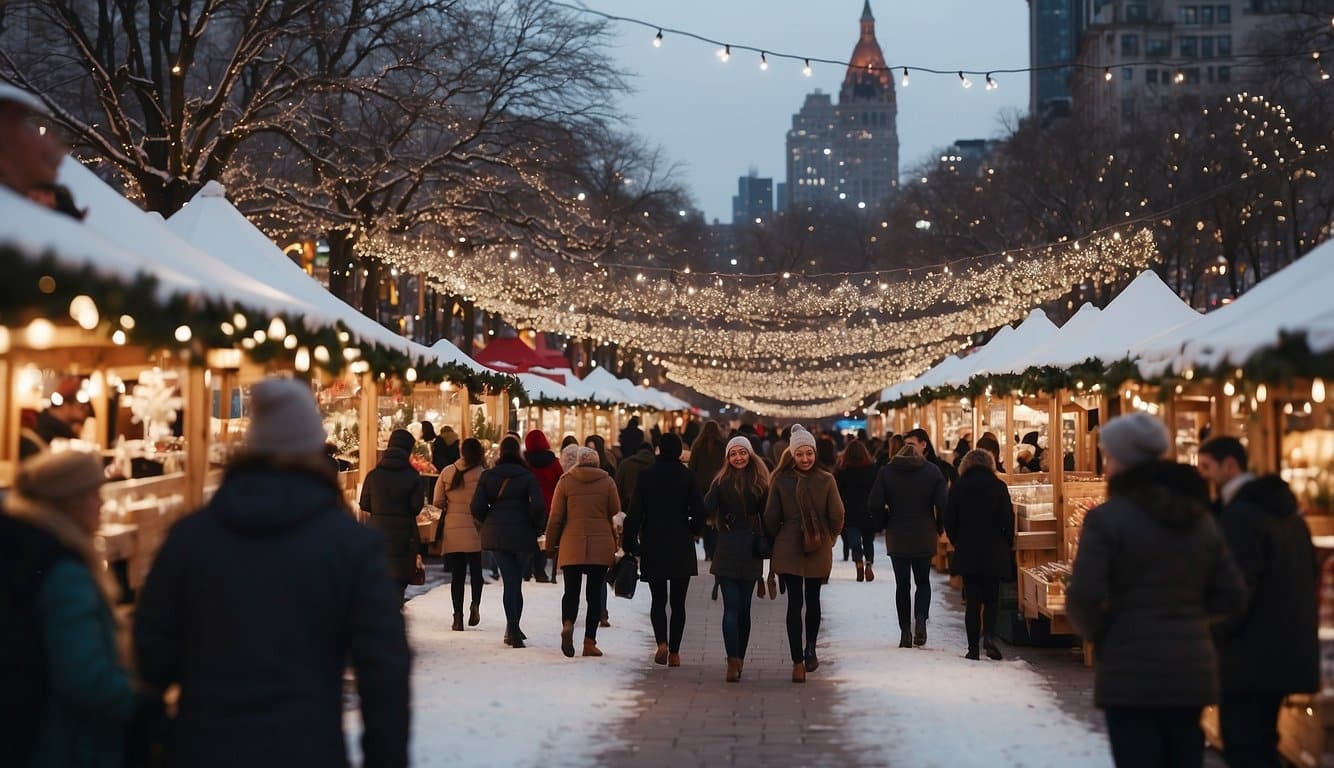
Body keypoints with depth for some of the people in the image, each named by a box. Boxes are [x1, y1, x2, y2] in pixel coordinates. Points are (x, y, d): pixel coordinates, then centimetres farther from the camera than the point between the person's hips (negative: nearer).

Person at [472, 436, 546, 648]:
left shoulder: (488, 476, 2)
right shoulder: (528, 476, -5)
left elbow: (477, 507, -4)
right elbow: (538, 506, -14)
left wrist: (488, 523, 13)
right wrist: (538, 527, 2)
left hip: (496, 535, 2)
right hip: (523, 535, -2)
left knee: (510, 581, 2)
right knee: (516, 580, 12)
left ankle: (513, 629, -9)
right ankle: (513, 629, 16)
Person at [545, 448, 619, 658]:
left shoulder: (565, 481, 2)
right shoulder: (607, 482, 4)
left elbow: (555, 517, 3)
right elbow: (616, 515, 5)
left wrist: (551, 545, 12)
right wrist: (615, 545, 14)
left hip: (571, 546, 0)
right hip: (601, 546, 0)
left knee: (571, 591, 6)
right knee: (595, 594, 6)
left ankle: (567, 624, -22)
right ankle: (589, 642, 3)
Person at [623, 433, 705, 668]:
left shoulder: (645, 476, -2)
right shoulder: (687, 476, -5)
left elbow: (634, 513, -3)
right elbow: (699, 512, -8)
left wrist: (631, 543, 5)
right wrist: (691, 532, 10)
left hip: (652, 547, 1)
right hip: (681, 548, -1)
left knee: (658, 599, 12)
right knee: (678, 602, 6)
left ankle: (661, 642, -9)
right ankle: (674, 651, 4)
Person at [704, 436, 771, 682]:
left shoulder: (760, 483, 4)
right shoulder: (722, 481, 2)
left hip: (750, 551, 1)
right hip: (727, 549, -1)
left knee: (743, 607, 3)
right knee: (732, 607, -1)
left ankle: (738, 660, 3)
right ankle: (734, 662, -4)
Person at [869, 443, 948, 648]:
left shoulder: (886, 472, -1)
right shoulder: (932, 471, -2)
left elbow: (875, 504, -8)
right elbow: (944, 504, -10)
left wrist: (887, 524, 7)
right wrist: (939, 527, 5)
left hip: (897, 538, 0)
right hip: (925, 538, 0)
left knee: (902, 585, 8)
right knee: (923, 582, 14)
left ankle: (905, 631, 6)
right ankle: (921, 618, -9)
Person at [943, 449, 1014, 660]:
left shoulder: (957, 488, -1)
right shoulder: (999, 486, -4)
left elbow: (949, 521, 0)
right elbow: (1008, 520, -5)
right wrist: (1007, 545, 8)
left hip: (966, 554, 1)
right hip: (994, 554, -1)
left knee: (972, 600, 5)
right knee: (992, 598, 11)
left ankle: (973, 648, 4)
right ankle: (989, 635, -12)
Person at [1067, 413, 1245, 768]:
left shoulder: (1107, 518, -10)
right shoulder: (1199, 518, 10)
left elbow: (1084, 596, -16)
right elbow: (1231, 596, 9)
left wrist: (1094, 632, 3)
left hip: (1131, 673, -6)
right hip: (1191, 671, 6)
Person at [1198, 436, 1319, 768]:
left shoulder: (1239, 514, -15)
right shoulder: (1284, 510, 14)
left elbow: (1239, 587, -21)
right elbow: (1310, 574, 18)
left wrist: (1212, 635, -10)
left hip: (1251, 654, -9)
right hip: (1285, 649, 10)